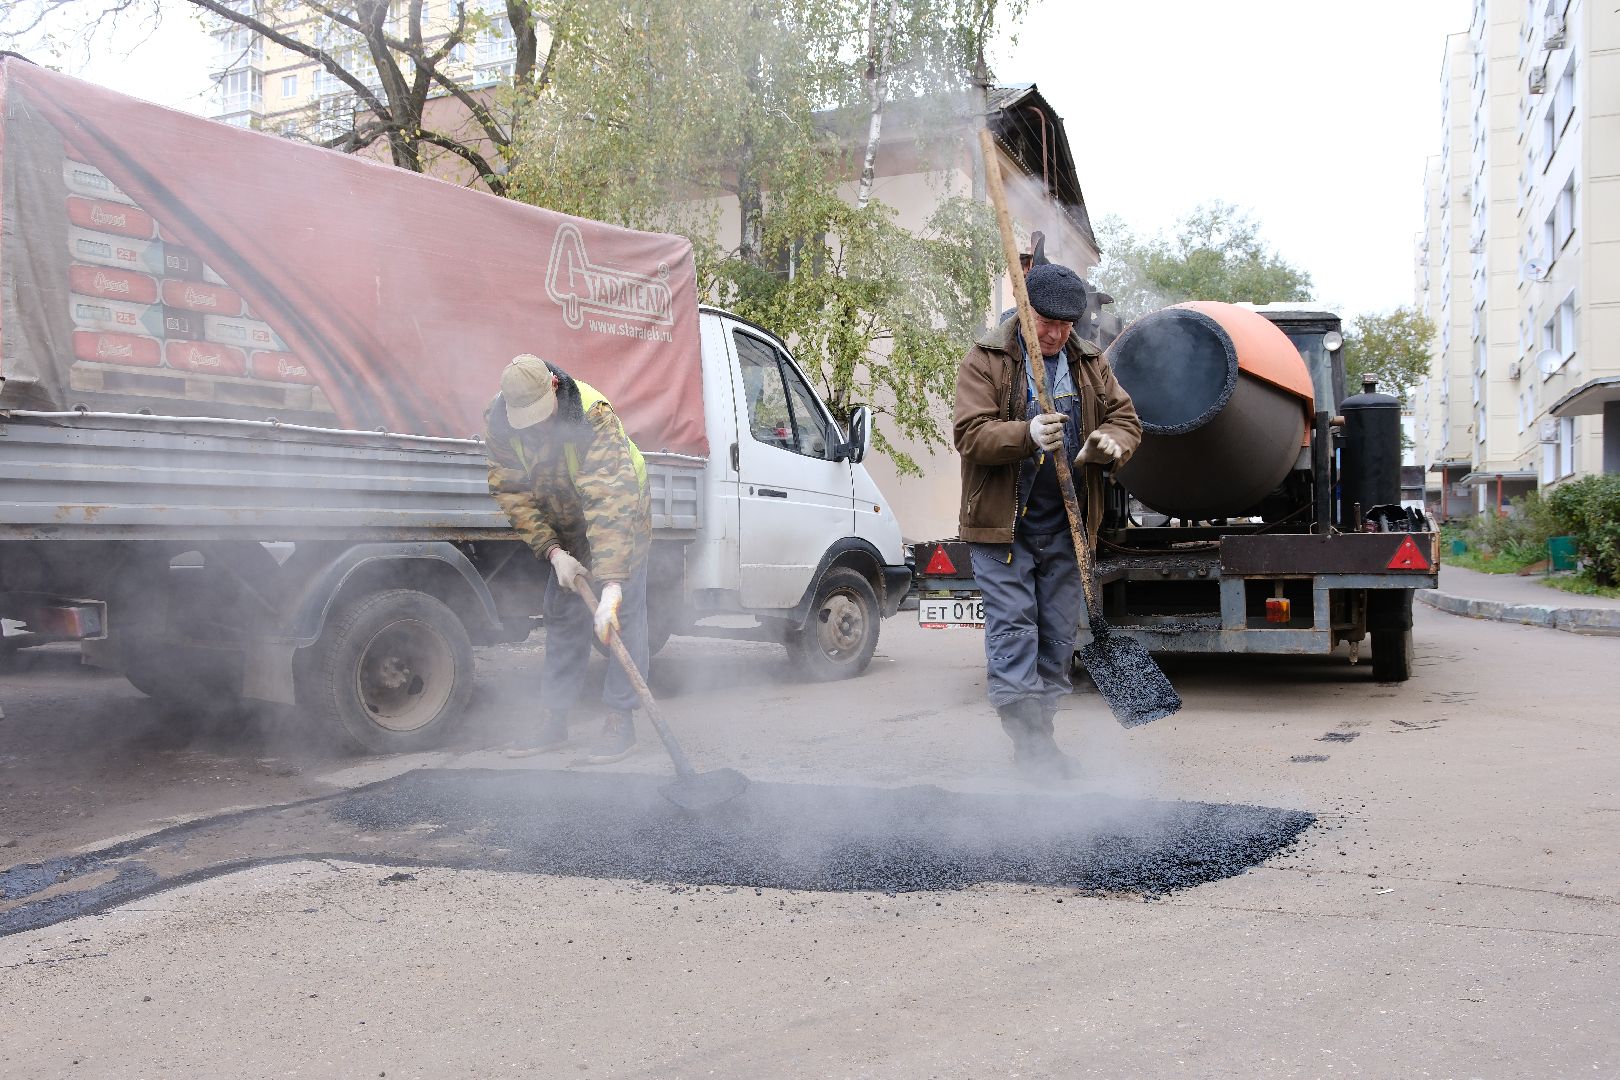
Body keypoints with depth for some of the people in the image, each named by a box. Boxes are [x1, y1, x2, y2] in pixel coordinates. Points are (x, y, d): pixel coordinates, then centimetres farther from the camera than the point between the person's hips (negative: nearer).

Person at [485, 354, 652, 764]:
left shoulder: (594, 415, -39)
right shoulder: (498, 423, -22)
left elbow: (610, 503, -46)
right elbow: (511, 492, -15)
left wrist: (611, 584, -53)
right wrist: (553, 552, -26)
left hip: (621, 514, -5)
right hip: (563, 526, 5)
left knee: (623, 616, -11)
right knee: (562, 617, 6)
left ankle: (621, 722, -5)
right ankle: (554, 721, 12)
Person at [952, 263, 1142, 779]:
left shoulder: (1090, 363, 12)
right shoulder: (986, 360, -4)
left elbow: (1125, 417, 14)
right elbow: (969, 433, -13)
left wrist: (1113, 441, -11)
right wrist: (1028, 435, -31)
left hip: (1066, 528, 5)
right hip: (1002, 524, -5)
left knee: (1058, 632, 8)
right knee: (1012, 627, -7)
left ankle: (1041, 732, 19)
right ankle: (1025, 734, -4)